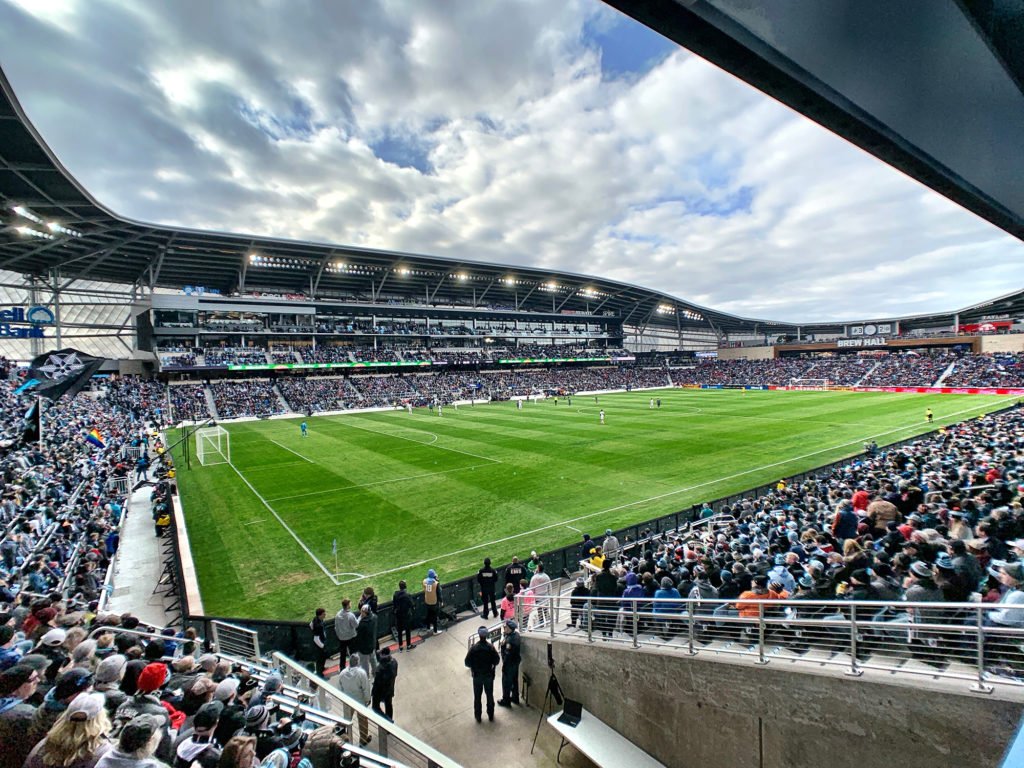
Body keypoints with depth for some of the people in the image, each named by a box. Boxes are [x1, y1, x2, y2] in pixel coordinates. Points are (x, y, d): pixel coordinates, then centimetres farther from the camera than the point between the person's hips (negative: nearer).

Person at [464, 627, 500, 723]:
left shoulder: (474, 647, -18)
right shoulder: (490, 647, -16)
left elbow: (467, 662, -15)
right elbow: (497, 660, -11)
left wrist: (473, 667, 4)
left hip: (477, 675, -1)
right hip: (489, 675, 1)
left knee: (477, 697, 16)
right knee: (490, 695, 18)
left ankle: (478, 716, 26)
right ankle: (490, 715, 30)